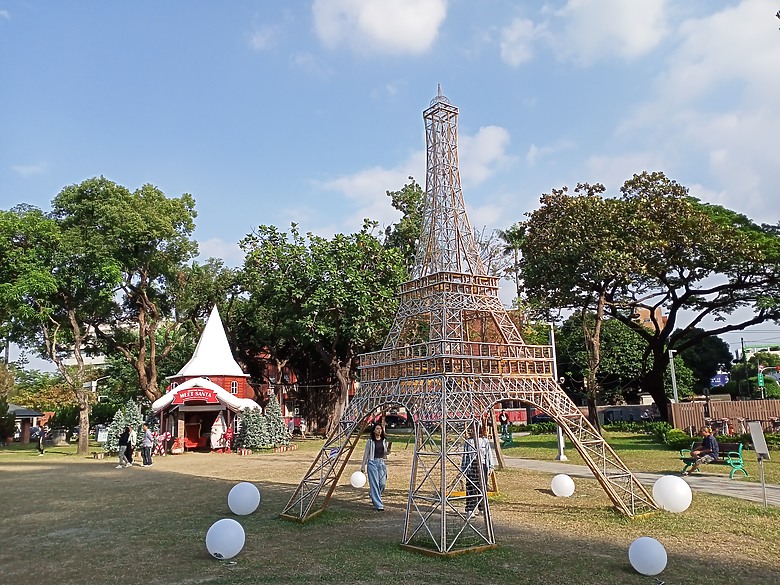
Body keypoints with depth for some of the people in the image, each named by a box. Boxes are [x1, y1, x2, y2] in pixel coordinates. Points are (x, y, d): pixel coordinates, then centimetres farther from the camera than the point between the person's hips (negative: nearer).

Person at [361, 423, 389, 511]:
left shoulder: (384, 440, 8)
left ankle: (373, 495, 30)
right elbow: (366, 454, 2)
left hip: (382, 463, 4)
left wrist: (388, 451, -8)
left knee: (382, 483, -1)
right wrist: (363, 466, 3)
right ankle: (378, 505, -2)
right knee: (374, 484, -7)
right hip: (372, 463, -4)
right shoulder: (370, 441, -1)